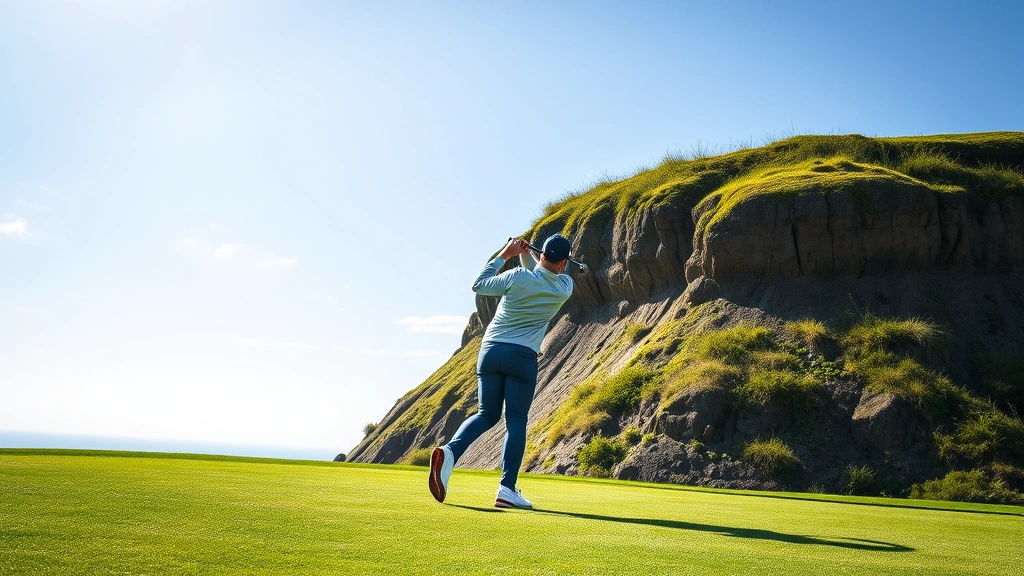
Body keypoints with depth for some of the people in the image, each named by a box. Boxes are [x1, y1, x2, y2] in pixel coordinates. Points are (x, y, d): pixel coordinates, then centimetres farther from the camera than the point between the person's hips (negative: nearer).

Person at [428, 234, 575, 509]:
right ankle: (507, 489, -5)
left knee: (487, 414, 13)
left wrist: (505, 255, 12)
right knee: (516, 419, 3)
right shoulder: (565, 287, 0)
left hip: (490, 350, 2)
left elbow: (478, 285, 9)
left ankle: (450, 451, -10)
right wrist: (525, 256, 8)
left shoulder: (517, 277, -6)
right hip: (522, 357, -2)